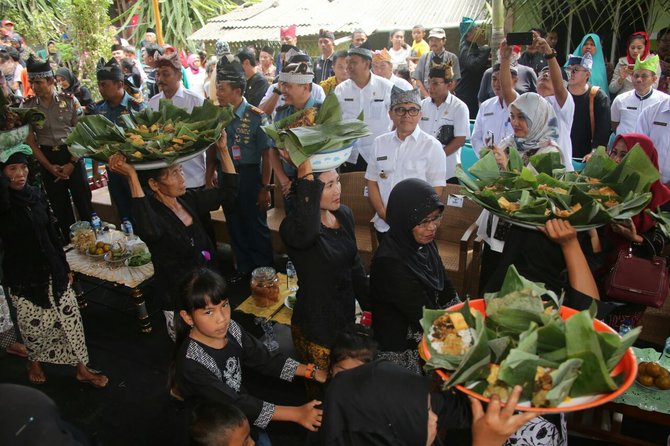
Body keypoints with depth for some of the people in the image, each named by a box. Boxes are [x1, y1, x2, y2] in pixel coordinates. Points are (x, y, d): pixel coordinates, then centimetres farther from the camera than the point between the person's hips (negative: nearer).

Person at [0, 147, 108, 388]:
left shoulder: (36, 194, 0)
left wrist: (65, 267, 12)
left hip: (51, 269, 4)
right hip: (22, 276, -4)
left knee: (70, 318, 8)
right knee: (34, 324, 13)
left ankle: (81, 368, 23)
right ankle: (35, 363, 43)